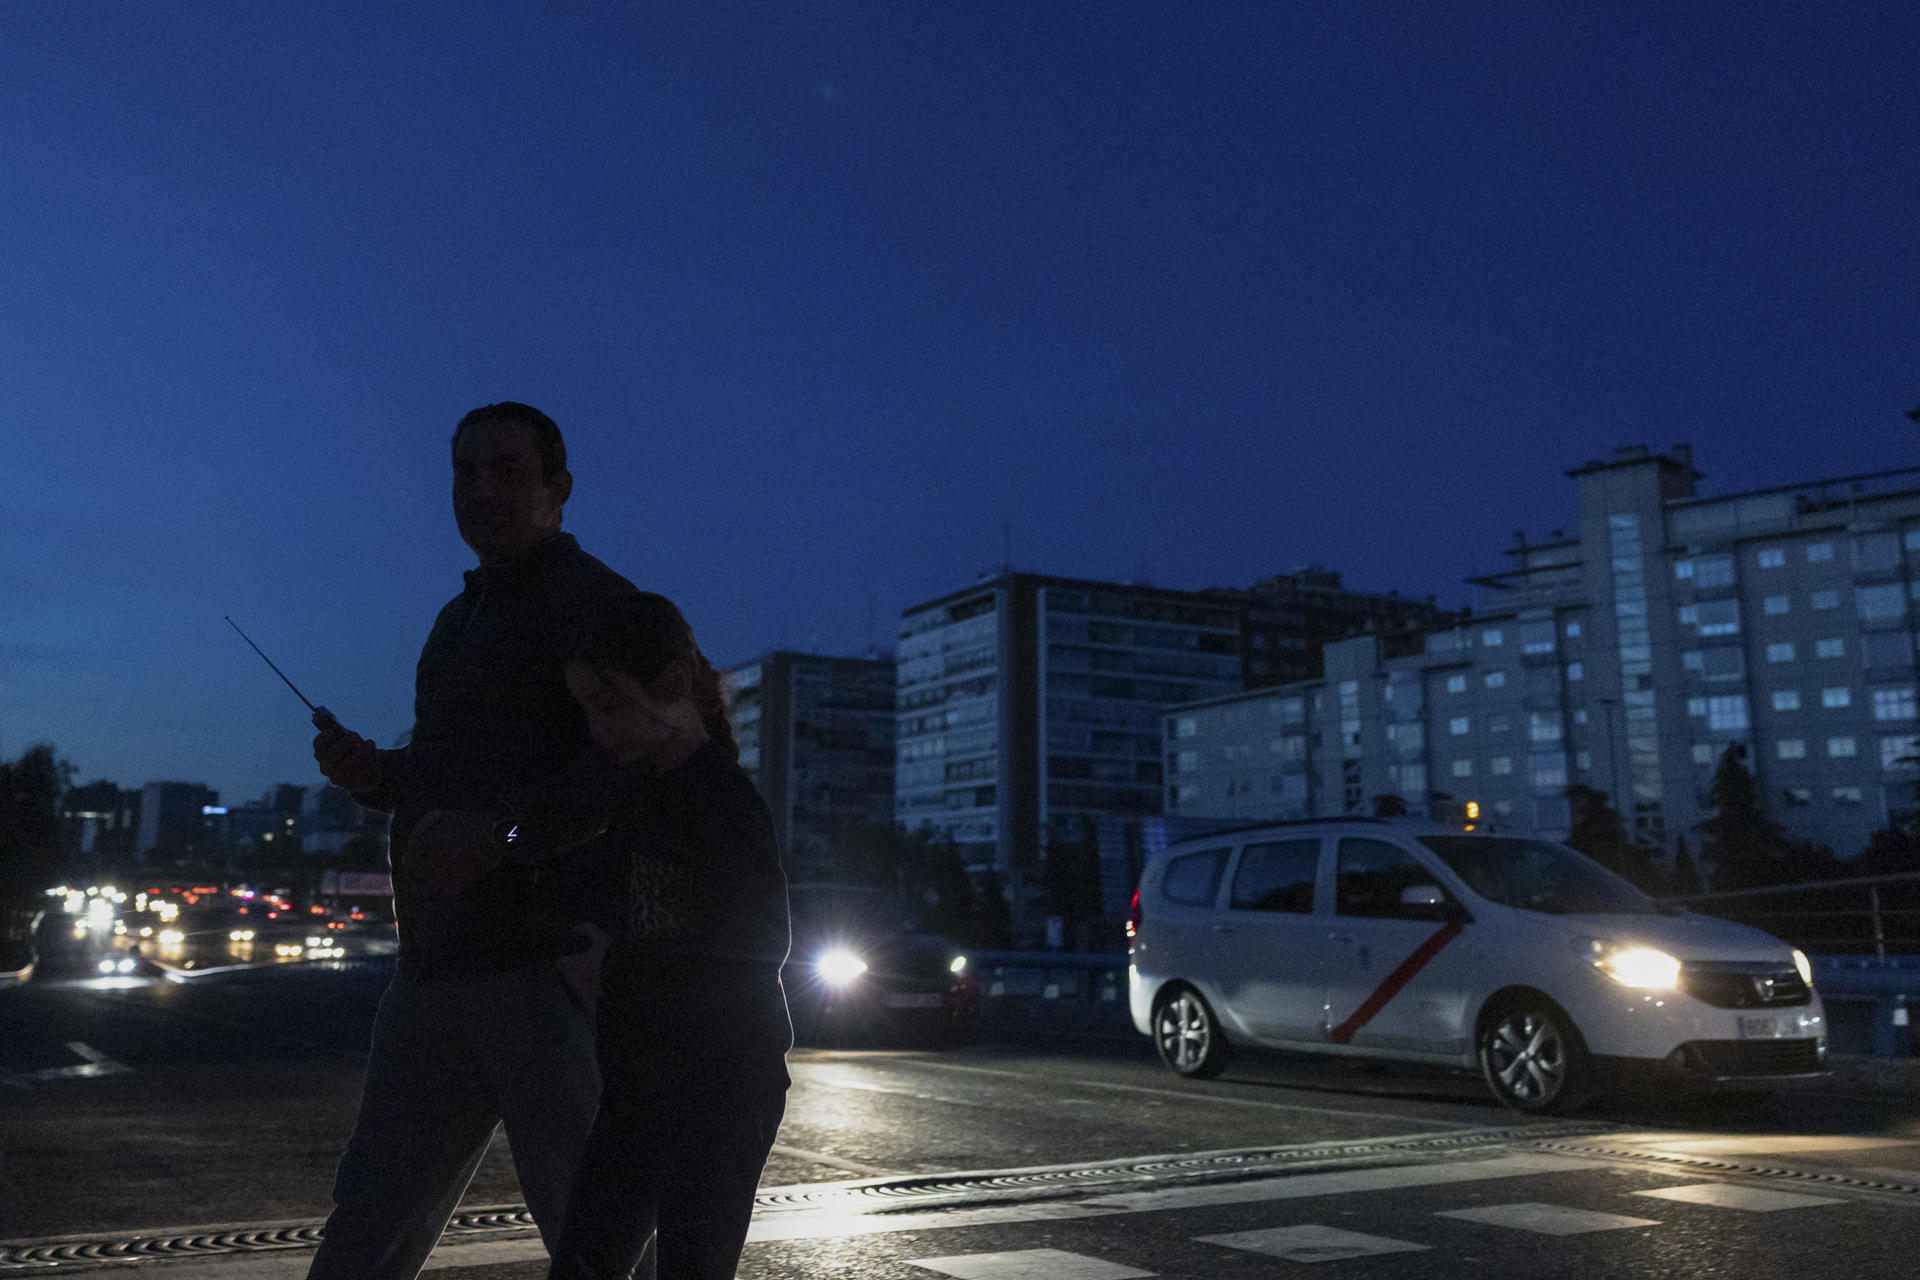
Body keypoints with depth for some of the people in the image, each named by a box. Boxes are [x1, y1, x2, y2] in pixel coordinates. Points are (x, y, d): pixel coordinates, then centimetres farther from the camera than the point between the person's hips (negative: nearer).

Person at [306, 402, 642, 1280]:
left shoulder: (594, 601, -7)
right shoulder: (461, 617, 21)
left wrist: (499, 830, -28)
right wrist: (375, 774, 7)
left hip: (549, 961, -9)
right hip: (437, 966, 9)